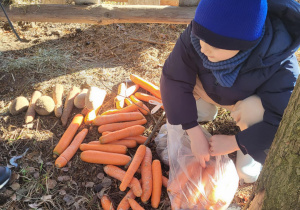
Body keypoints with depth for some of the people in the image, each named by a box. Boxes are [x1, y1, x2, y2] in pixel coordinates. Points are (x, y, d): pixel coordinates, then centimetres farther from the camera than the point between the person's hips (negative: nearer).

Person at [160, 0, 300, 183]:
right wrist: (195, 134, -34)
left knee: (255, 110, -34)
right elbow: (175, 79, -31)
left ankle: (250, 150, -1)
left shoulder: (279, 66, -40)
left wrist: (234, 142, -32)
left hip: (251, 101, -3)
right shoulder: (195, 36, -35)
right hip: (211, 89, 3)